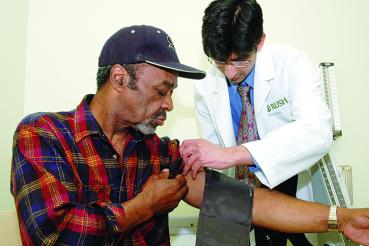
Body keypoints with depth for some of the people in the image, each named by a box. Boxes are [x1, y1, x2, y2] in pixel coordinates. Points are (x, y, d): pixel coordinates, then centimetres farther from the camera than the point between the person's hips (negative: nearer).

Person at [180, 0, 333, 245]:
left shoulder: (292, 63, -17)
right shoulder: (205, 90, -8)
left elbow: (318, 132, -34)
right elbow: (214, 161, 0)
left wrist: (233, 154, -41)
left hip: (302, 190, -2)